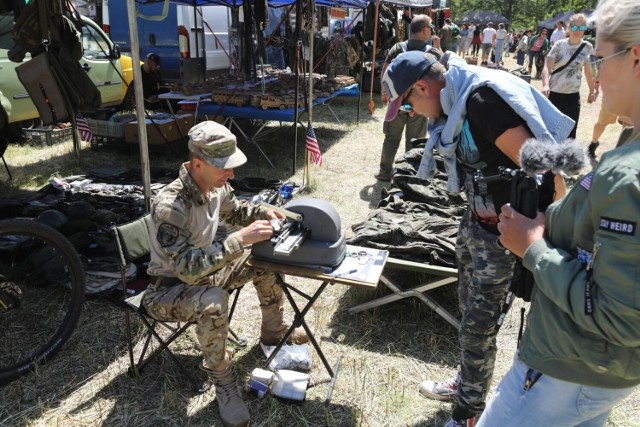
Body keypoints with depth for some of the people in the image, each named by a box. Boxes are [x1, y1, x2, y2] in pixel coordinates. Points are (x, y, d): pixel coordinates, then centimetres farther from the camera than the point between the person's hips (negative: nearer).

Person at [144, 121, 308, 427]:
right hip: (167, 289, -8)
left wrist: (263, 213, -6)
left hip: (202, 273, 8)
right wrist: (241, 239, -42)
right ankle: (224, 385, -13)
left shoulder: (216, 186, -10)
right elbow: (188, 267, -39)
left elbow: (233, 210, 13)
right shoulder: (169, 206, -34)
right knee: (213, 301, -38)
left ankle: (273, 332, 22)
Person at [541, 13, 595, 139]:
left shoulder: (587, 47, 1)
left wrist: (592, 91, 14)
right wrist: (545, 85, -33)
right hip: (553, 93, -2)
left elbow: (588, 71, 12)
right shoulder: (559, 45, -6)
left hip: (573, 95, 2)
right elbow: (547, 67, -16)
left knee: (570, 132, 0)